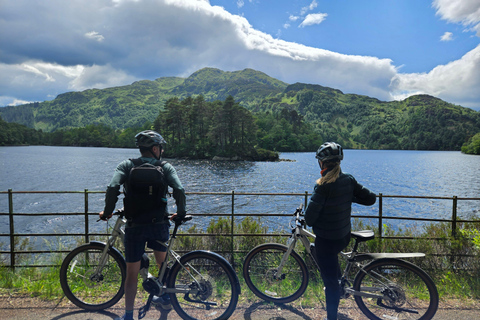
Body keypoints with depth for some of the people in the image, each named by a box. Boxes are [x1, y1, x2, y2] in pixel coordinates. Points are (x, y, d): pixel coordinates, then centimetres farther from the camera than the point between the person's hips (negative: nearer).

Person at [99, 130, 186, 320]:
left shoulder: (127, 165, 0)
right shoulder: (166, 167, -1)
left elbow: (113, 188, -15)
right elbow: (179, 190, -14)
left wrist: (107, 212, -1)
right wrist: (180, 214, 1)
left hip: (135, 227, 0)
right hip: (159, 225, 1)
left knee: (132, 274, 13)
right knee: (163, 263, 26)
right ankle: (165, 299, 38)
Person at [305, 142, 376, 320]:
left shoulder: (323, 186, -24)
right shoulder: (349, 180, -5)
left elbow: (311, 212, -25)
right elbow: (370, 198, 1)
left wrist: (309, 222, -2)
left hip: (326, 239, -7)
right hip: (344, 236, 7)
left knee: (330, 280, 8)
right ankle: (341, 284, 44)